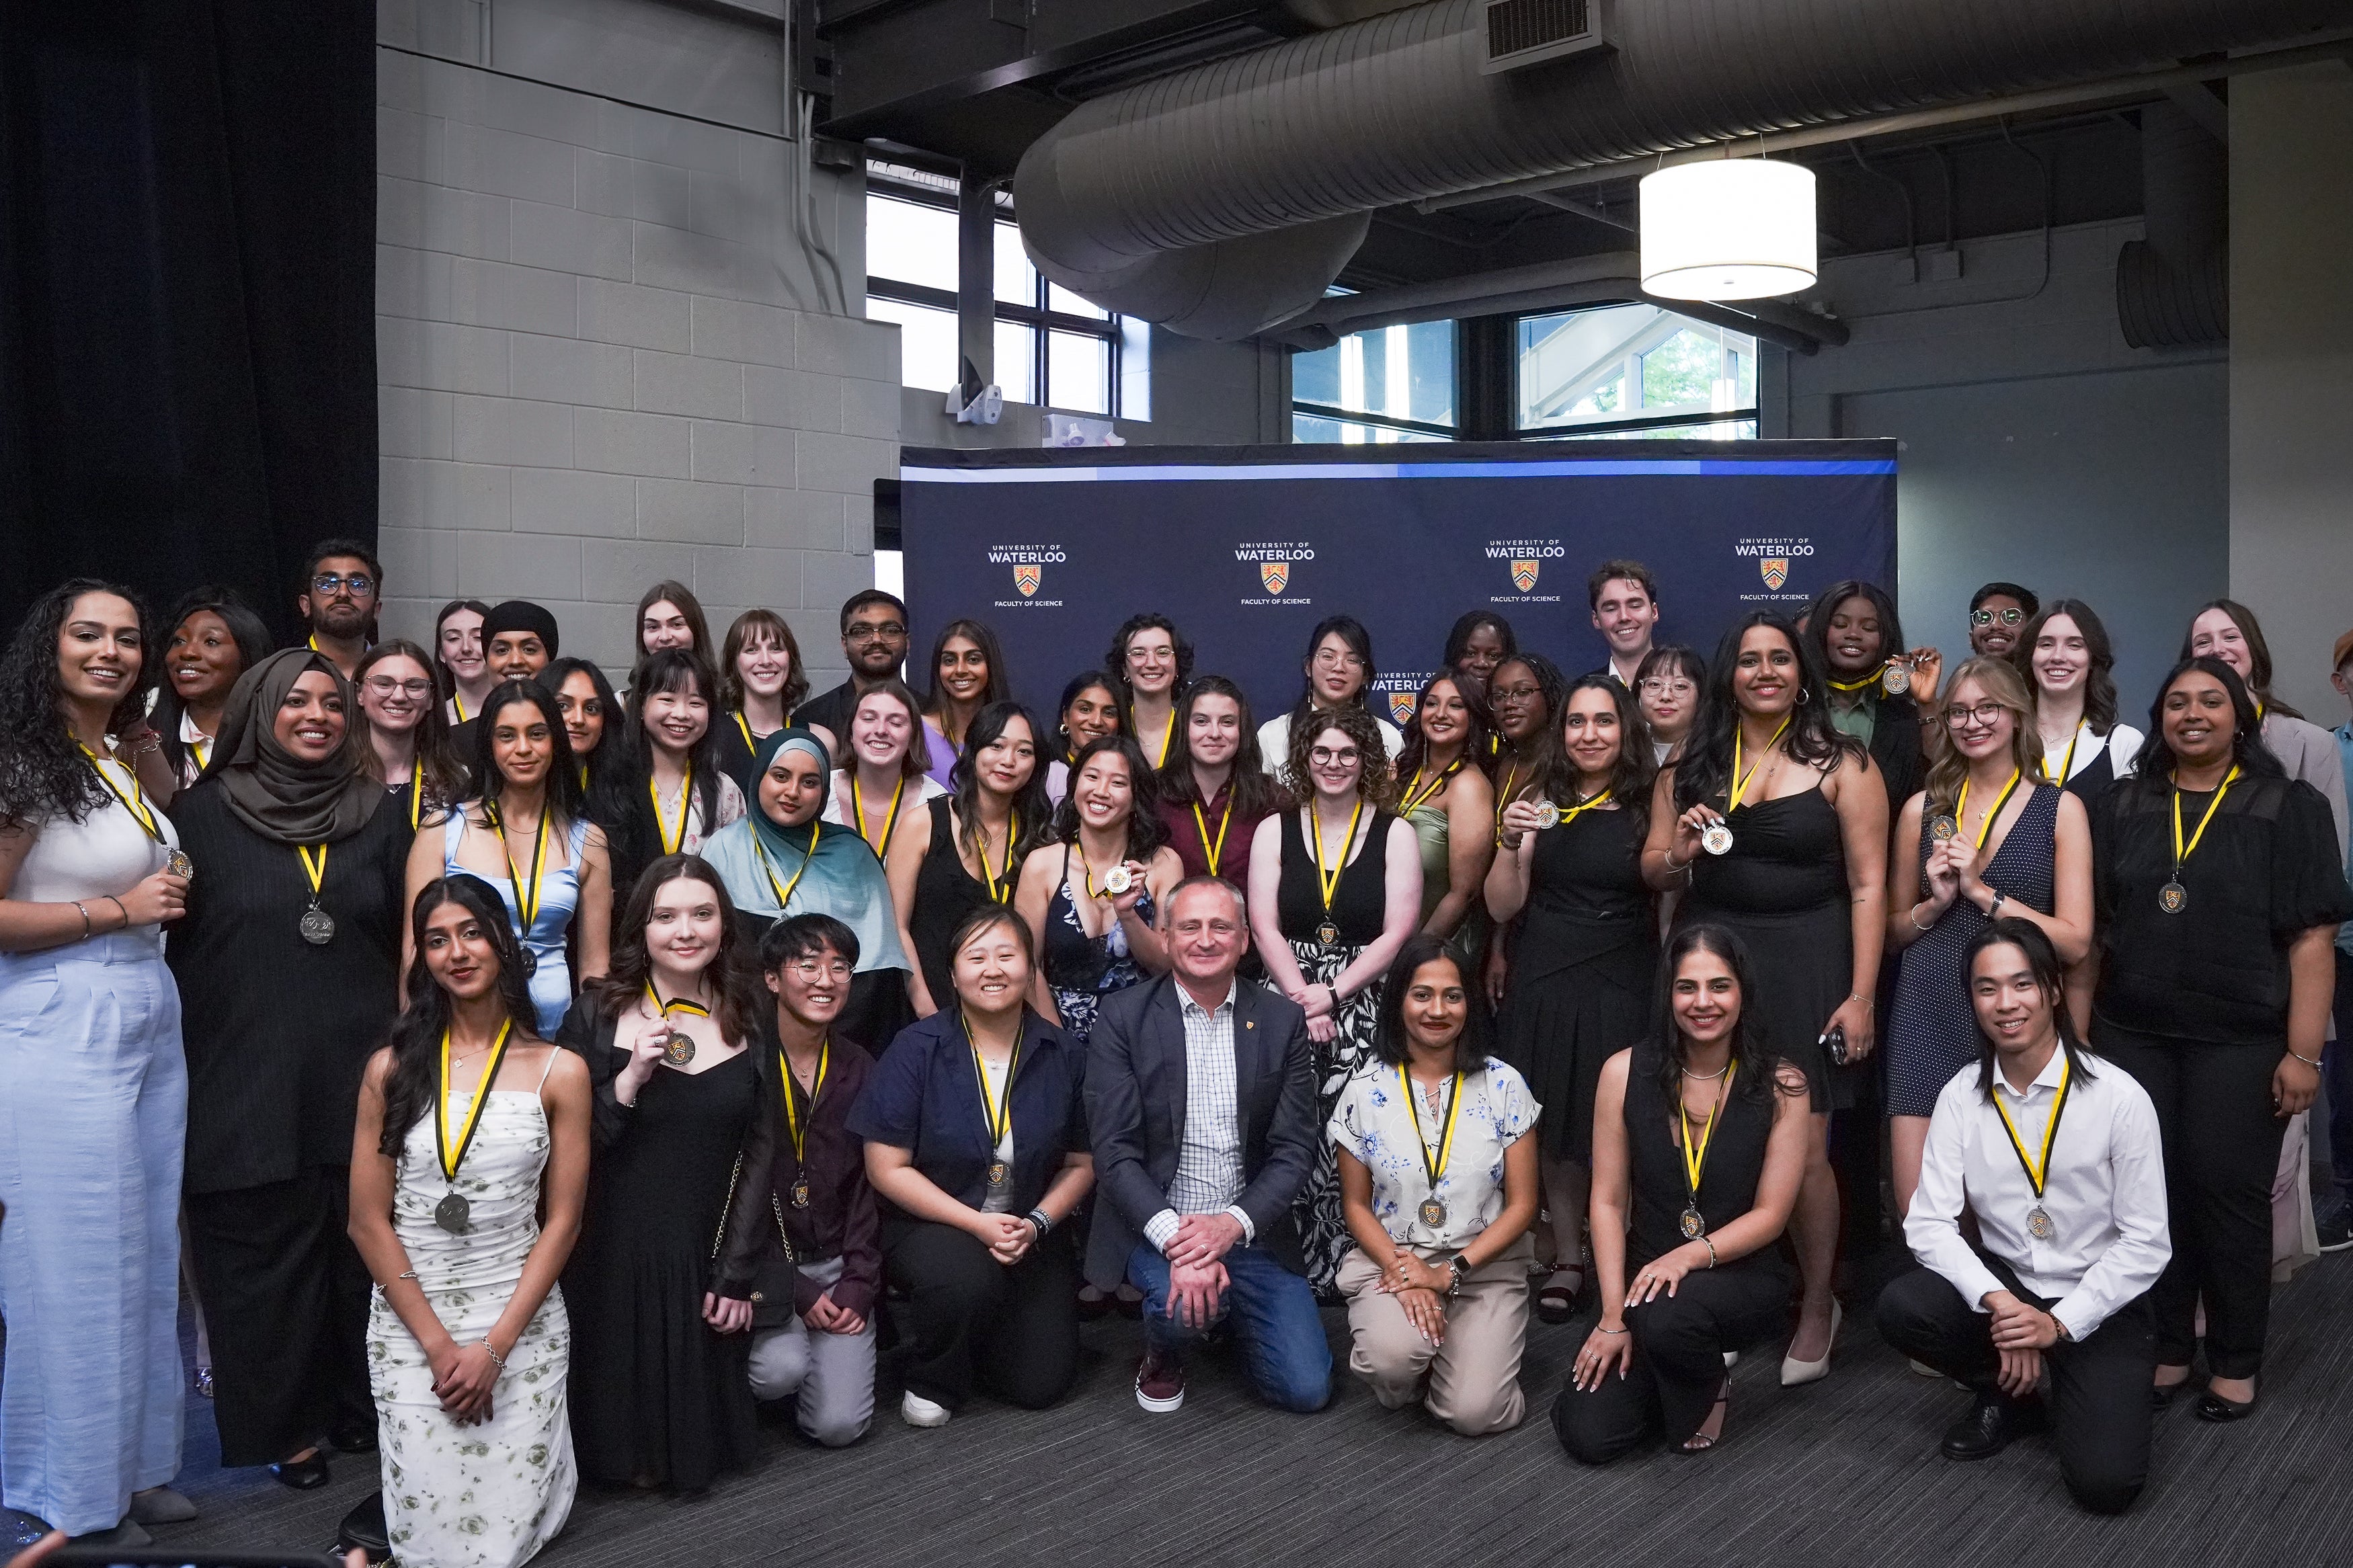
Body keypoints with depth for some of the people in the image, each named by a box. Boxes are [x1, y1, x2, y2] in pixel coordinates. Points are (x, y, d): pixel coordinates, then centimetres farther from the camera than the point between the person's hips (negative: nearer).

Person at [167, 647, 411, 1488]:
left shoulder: (382, 817, 9)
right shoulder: (204, 812, 1)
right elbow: (170, 941, 2)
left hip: (361, 1072, 2)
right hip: (247, 1078, -2)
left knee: (362, 1246, 8)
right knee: (263, 1253, 5)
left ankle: (359, 1406, 25)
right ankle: (281, 1427, 20)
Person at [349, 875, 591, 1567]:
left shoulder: (559, 1071, -1)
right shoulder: (391, 1069, 0)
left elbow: (562, 1222, -1)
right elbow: (368, 1221, -1)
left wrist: (494, 1347, -10)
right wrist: (438, 1343, -8)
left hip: (521, 1320, 0)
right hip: (410, 1322, 0)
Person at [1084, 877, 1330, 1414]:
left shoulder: (1282, 1021, 2)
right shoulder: (1124, 1019, -4)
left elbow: (1295, 1148, -2)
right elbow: (1115, 1152, -10)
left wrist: (1233, 1224, -18)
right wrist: (1174, 1239, -24)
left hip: (1250, 1229, 3)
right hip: (1155, 1225, -2)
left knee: (1306, 1388, -7)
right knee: (1183, 1306, -34)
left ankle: (1226, 1315, 24)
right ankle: (1165, 1352, 5)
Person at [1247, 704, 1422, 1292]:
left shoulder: (1395, 835, 5)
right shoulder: (1274, 831, 10)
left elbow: (1397, 934, -2)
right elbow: (1264, 929, 2)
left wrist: (1333, 995, -10)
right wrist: (1302, 999, -10)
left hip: (1365, 1008, -1)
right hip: (1288, 1003, 1)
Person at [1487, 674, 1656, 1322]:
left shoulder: (1649, 806, -1)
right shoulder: (1545, 803, 5)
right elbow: (1502, 908, 4)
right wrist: (1511, 843, -11)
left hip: (1622, 986, -2)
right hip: (1543, 983, 2)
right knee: (1554, 1128, 7)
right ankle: (1567, 1259, 21)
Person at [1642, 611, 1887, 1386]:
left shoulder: (1842, 765, -1)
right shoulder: (1691, 765, 9)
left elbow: (1867, 886, -5)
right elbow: (1652, 871, 13)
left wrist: (1861, 995, -11)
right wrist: (1679, 854, -10)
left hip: (1804, 966, -3)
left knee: (1803, 1153, -1)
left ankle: (1817, 1308, 20)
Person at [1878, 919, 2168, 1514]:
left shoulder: (2120, 1098, -15)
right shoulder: (1961, 1096, -6)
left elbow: (2145, 1243, -12)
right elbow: (1929, 1222, -10)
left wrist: (2060, 1324, -19)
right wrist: (1997, 1301, -26)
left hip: (2100, 1307, -3)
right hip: (2002, 1287, 3)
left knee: (2105, 1482, -22)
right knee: (1900, 1307, -26)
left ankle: (2080, 1395, 15)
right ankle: (2009, 1398, 5)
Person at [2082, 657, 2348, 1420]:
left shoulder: (2290, 808, -1)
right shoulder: (2120, 806, 9)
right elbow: (2090, 928, 10)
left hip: (2240, 1042, -3)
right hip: (2133, 1036, 3)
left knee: (2229, 1197, 3)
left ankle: (2235, 1363, 19)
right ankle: (2164, 1350, 21)